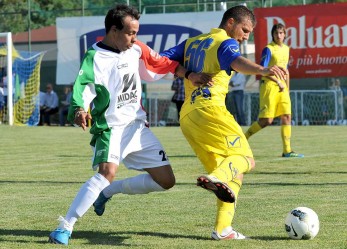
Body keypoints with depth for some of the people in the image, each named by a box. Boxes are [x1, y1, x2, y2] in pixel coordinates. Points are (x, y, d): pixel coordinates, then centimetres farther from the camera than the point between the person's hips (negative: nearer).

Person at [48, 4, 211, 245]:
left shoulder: (137, 50, 4)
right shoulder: (95, 59, -14)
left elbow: (164, 64, 15)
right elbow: (80, 93, -24)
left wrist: (190, 74, -1)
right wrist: (79, 112, -45)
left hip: (138, 126, 7)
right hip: (110, 127, -7)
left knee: (166, 180, 6)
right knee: (108, 171, -33)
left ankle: (108, 191, 22)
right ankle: (65, 227, -28)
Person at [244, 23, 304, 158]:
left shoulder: (286, 49, 14)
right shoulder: (268, 49, -9)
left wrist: (287, 88, 21)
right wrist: (278, 82, -18)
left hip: (282, 87, 7)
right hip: (269, 86, -7)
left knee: (287, 116, -2)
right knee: (267, 120, -11)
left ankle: (287, 150, -1)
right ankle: (243, 138, 6)